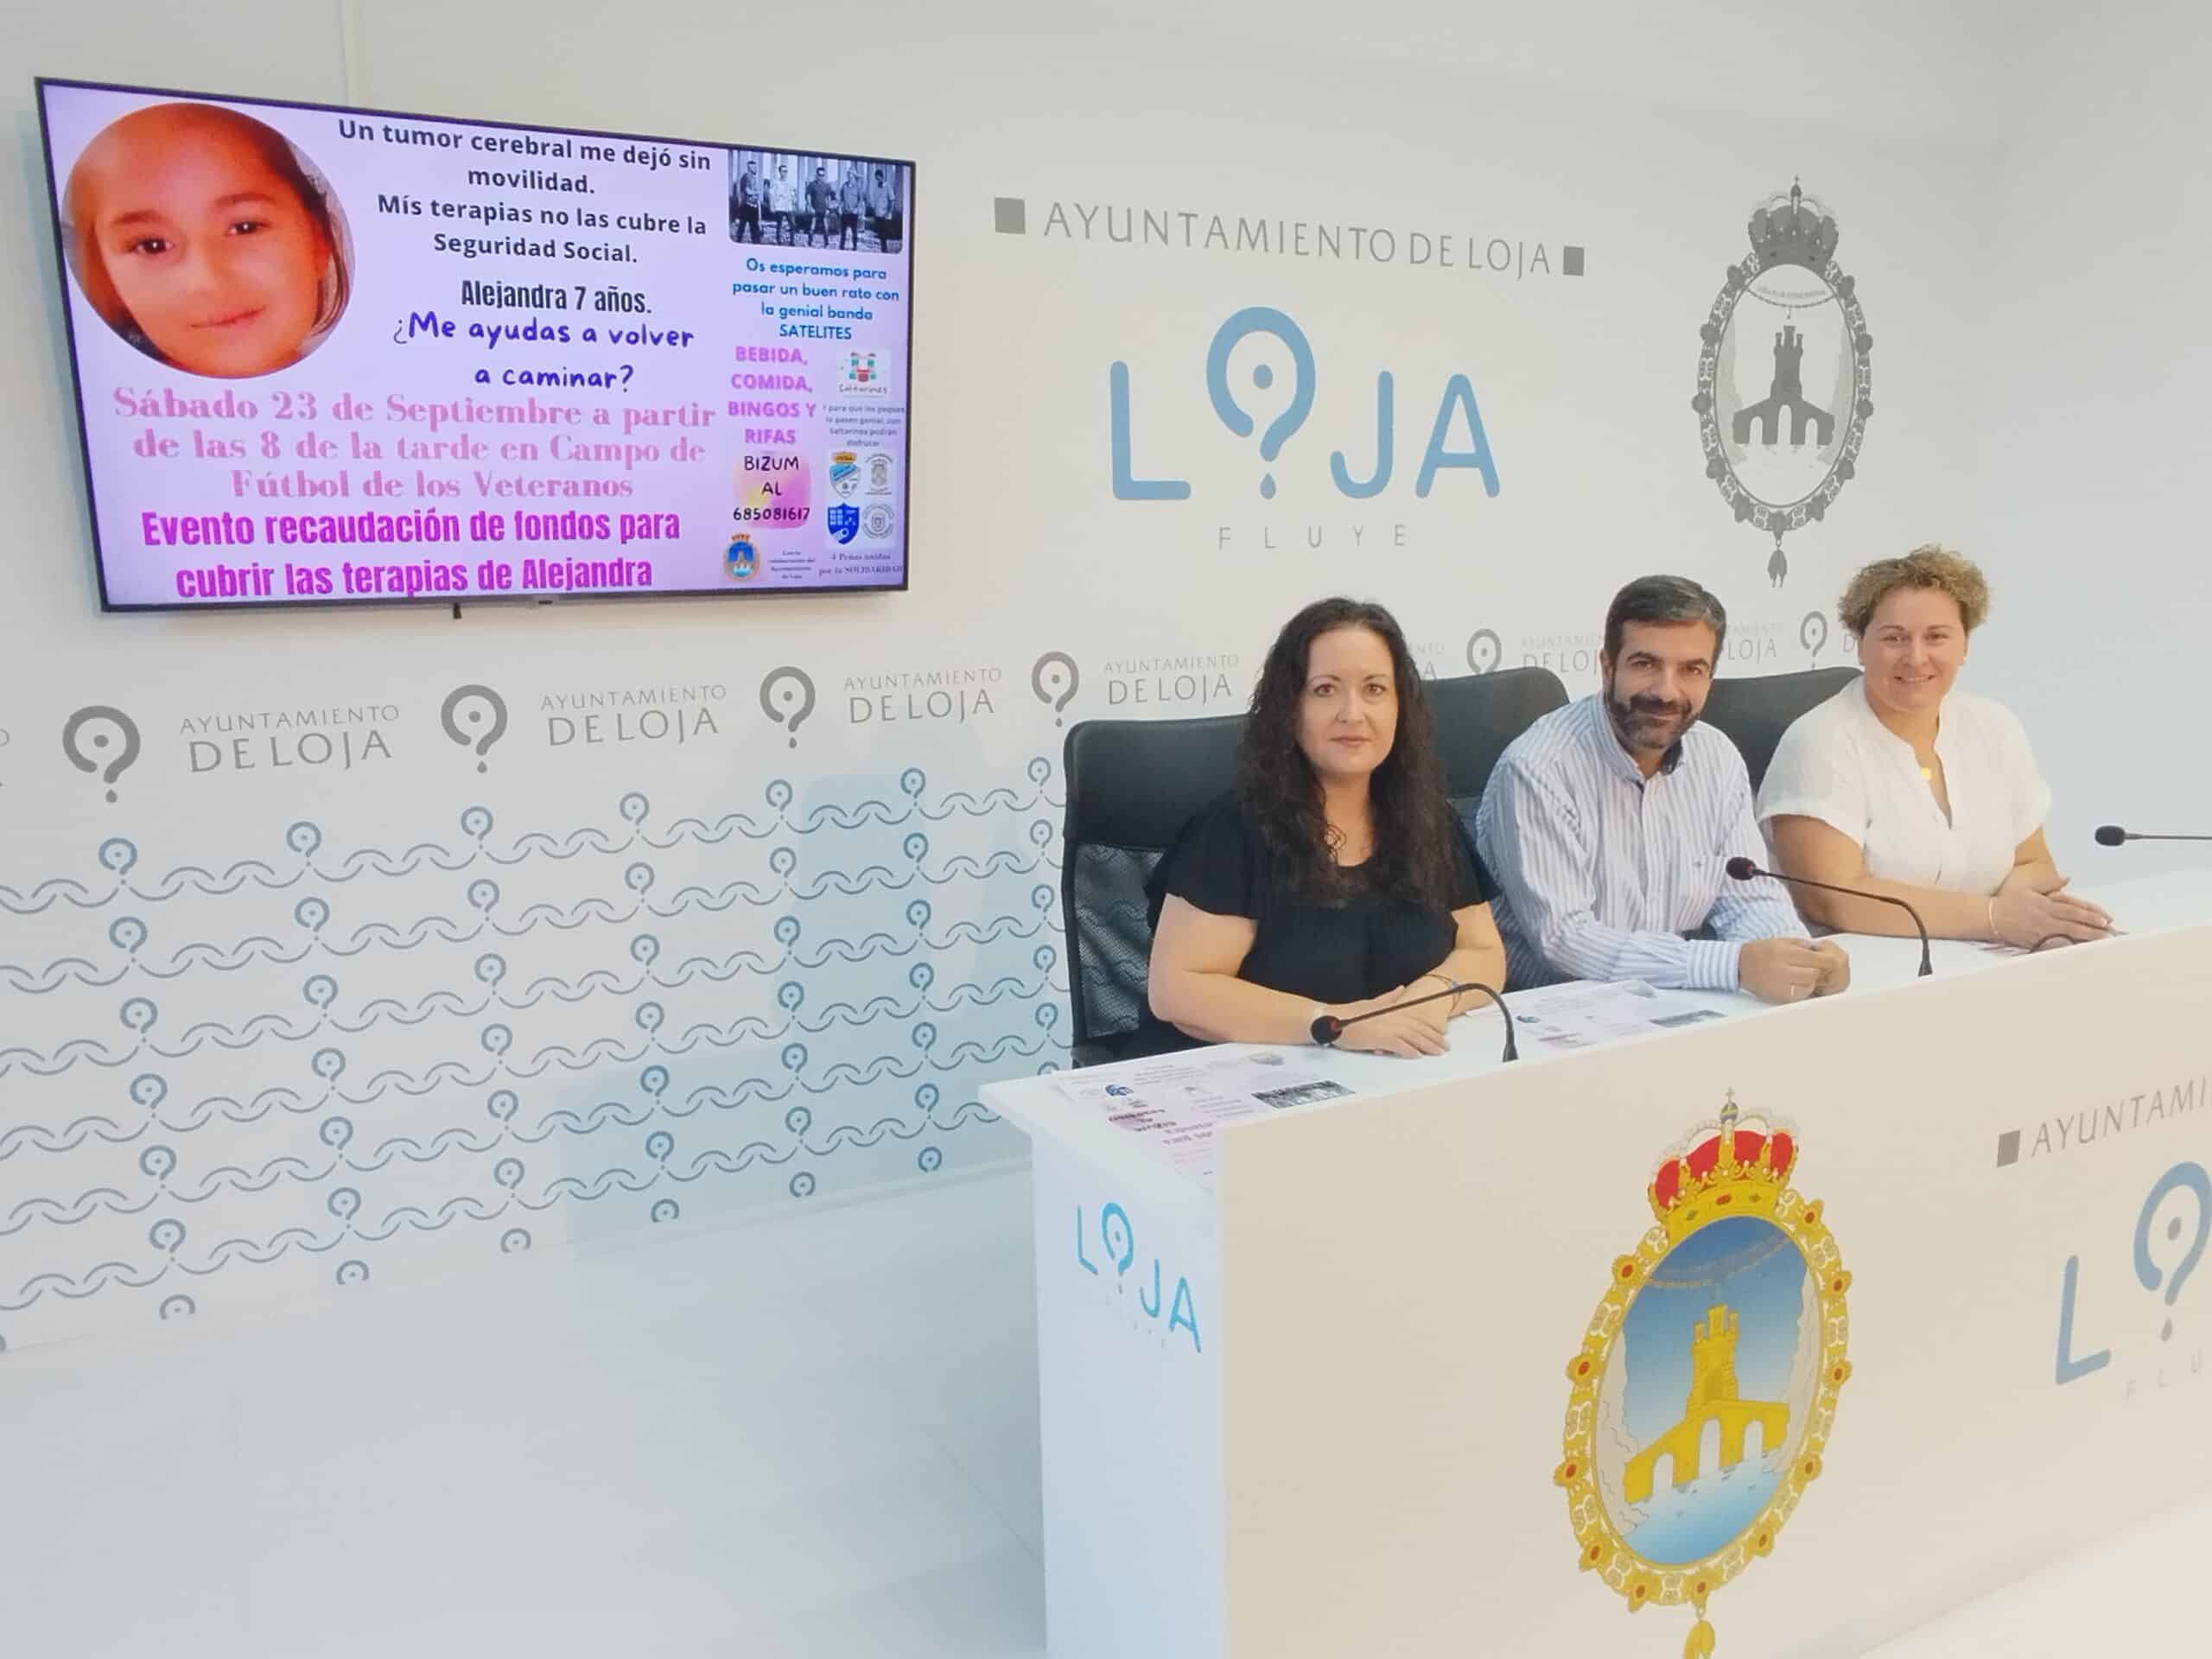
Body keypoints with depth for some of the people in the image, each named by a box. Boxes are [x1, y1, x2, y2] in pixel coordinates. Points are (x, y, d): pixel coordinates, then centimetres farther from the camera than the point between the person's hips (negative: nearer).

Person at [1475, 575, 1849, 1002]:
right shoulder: (1538, 769, -18)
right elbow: (1563, 938, -22)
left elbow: (1747, 898, 5)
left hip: (1679, 1007, 6)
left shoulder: (1719, 759, 2)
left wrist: (1800, 955, -17)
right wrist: (1734, 965, -28)